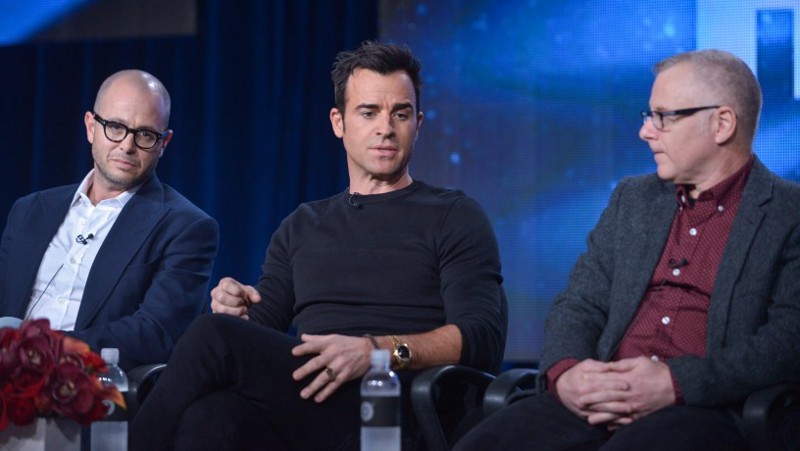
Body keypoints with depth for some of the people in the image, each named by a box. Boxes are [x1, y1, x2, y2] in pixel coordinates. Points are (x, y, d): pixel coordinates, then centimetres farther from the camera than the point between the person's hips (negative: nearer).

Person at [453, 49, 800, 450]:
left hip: (706, 411, -5)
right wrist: (564, 372, -5)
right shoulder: (632, 199, 22)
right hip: (598, 404, 5)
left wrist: (677, 384, -19)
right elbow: (578, 305, 18)